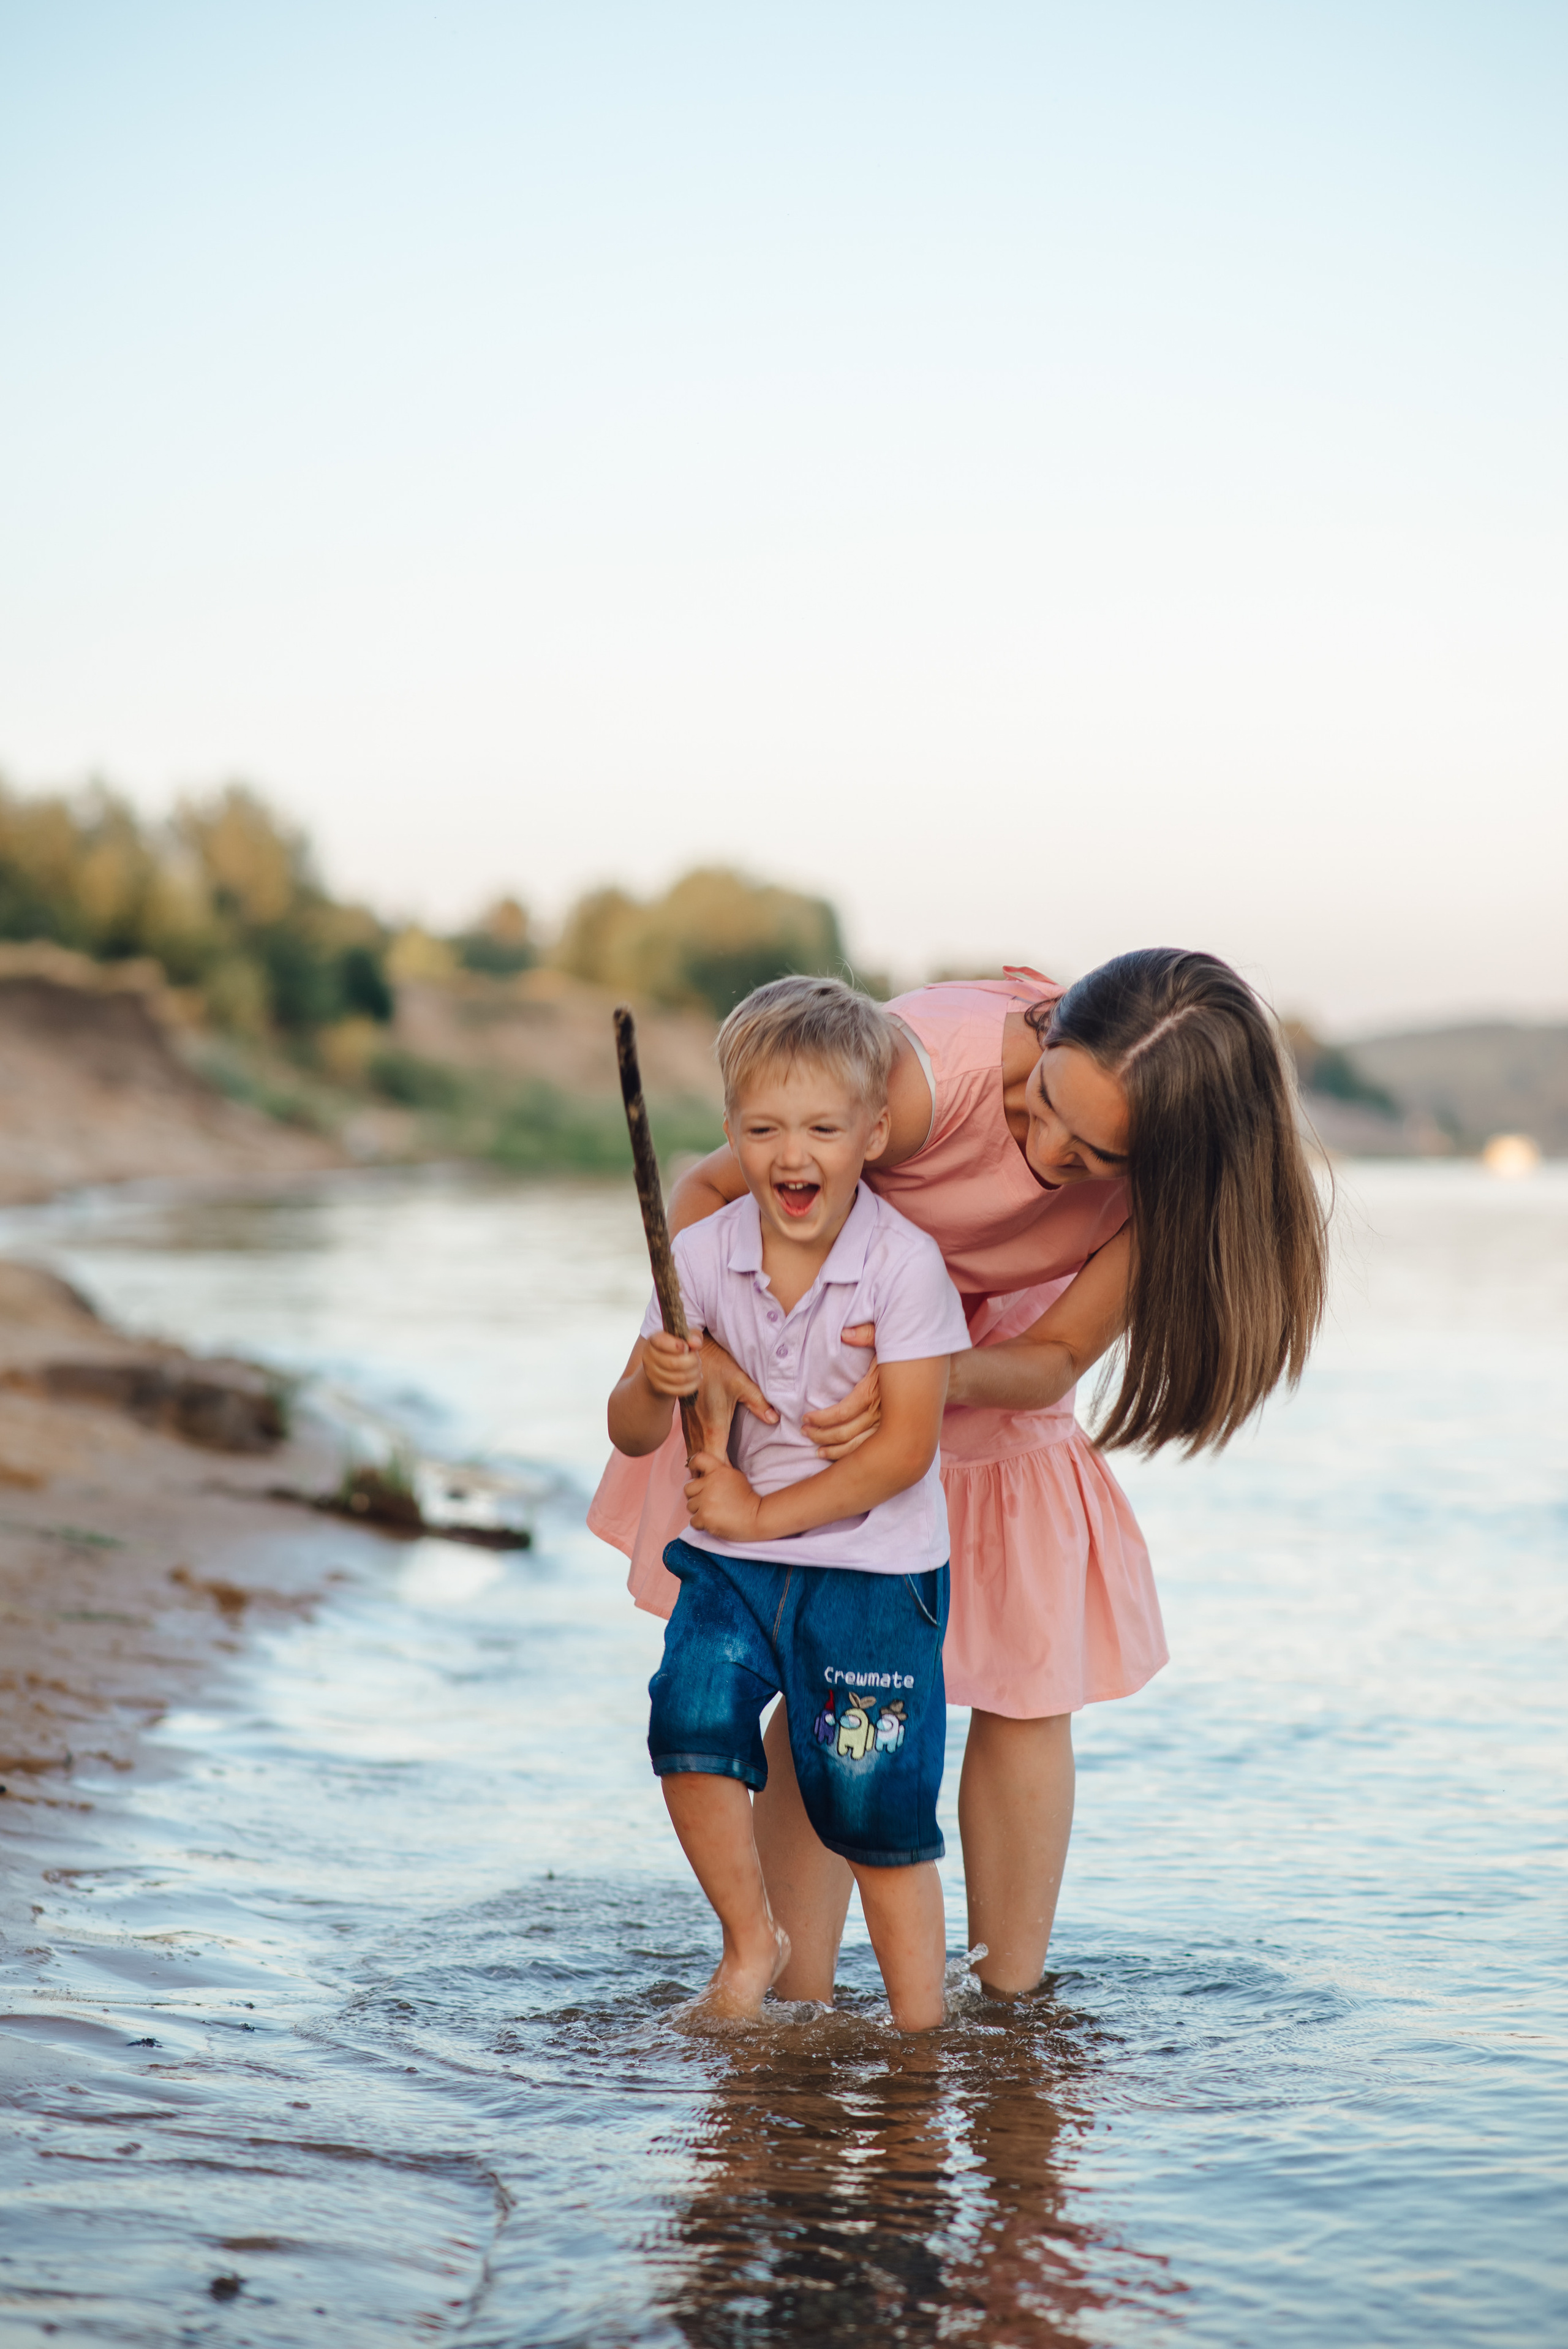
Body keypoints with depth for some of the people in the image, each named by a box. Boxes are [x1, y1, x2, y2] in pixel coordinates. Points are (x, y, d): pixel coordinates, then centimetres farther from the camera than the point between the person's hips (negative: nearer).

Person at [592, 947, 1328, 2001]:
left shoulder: (1160, 1157, -27)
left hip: (995, 1393, 4)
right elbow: (709, 1186, -25)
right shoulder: (927, 1070, -39)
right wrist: (692, 1343, -41)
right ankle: (799, 2010, 0)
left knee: (1028, 1687, 2)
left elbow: (1057, 1359, -19)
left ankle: (1008, 2009, 14)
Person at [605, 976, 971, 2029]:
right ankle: (752, 1943, 3)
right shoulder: (704, 1255, -4)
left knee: (881, 1816, 1)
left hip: (875, 1565, -3)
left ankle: (922, 2030, 18)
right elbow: (632, 1436, 0)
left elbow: (906, 1447, -16)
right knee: (692, 1717, -20)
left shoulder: (906, 1262, -15)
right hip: (735, 1556, 3)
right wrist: (657, 1384, -23)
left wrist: (765, 1512, -18)